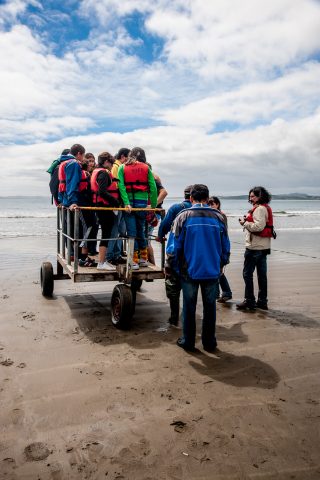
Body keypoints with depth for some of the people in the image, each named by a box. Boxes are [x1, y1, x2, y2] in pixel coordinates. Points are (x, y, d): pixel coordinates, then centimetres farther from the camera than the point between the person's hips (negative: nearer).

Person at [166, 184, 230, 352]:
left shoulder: (183, 216, -7)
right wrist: (221, 265, 22)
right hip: (212, 272, 2)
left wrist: (169, 267, 6)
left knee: (189, 307, 12)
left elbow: (174, 246, -7)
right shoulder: (218, 217, 0)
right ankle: (209, 342, 23)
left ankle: (188, 341, 21)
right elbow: (226, 247, 7)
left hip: (189, 271, -2)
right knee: (210, 307, 14)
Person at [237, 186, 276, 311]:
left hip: (255, 247, -10)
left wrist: (245, 223, -13)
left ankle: (249, 301, 2)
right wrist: (247, 220, 4)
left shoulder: (259, 209, -14)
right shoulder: (265, 208, 17)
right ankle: (262, 301, 20)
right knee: (262, 274, 13)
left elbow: (259, 226, -25)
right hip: (263, 247, 10)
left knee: (247, 274, -3)